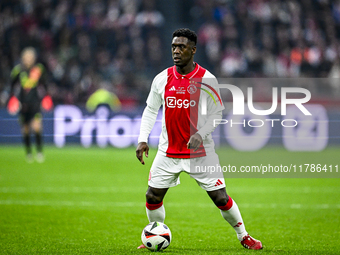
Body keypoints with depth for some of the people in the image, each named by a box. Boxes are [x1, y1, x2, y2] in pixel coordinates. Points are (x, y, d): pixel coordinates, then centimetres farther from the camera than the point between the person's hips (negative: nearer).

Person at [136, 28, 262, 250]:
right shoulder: (162, 79, 0)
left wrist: (200, 134, -19)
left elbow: (217, 113, -4)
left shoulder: (206, 79, -8)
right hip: (168, 152, 3)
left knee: (221, 198, -3)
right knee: (153, 197, 0)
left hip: (200, 152, -3)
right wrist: (142, 139, 0)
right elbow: (150, 110, 11)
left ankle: (244, 236, 16)